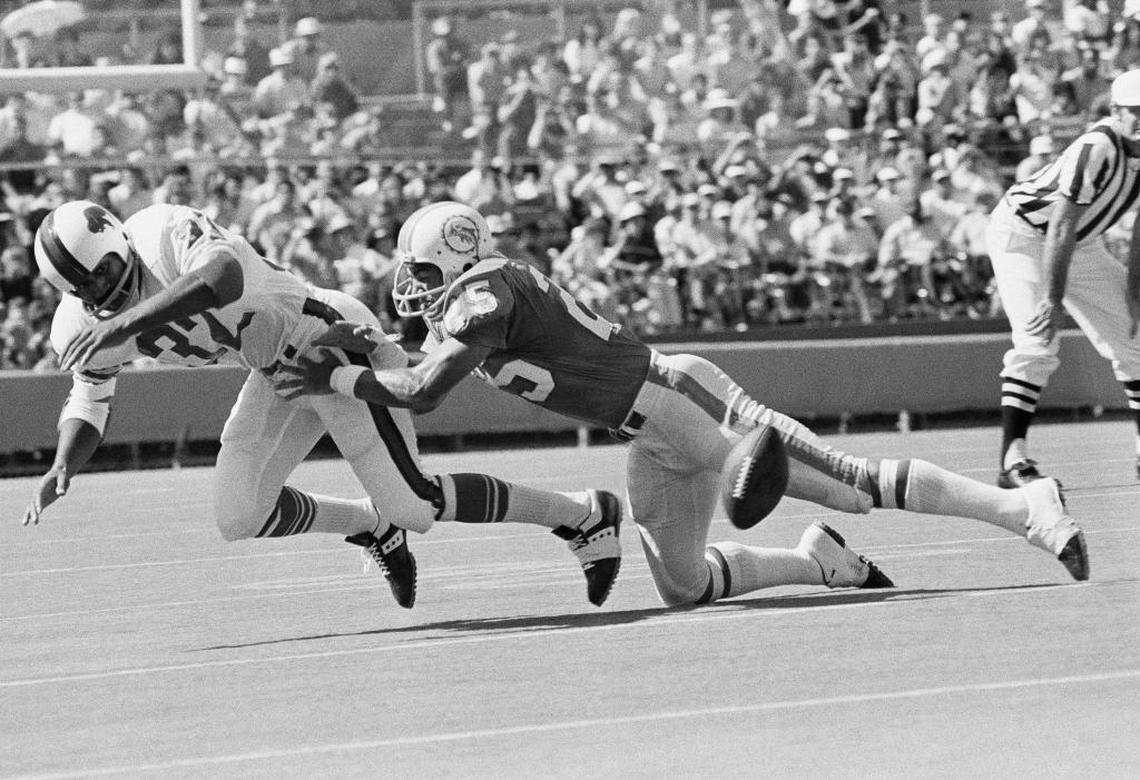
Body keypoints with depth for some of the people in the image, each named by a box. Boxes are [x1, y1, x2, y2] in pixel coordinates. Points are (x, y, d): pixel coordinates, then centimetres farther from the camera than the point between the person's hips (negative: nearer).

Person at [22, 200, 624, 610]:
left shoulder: (166, 236, -27)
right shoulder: (84, 328, -4)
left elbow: (226, 276, -49)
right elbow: (89, 406, 12)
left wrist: (129, 322, -48)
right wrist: (61, 468, -7)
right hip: (279, 374, 8)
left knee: (410, 505, -10)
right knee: (239, 518, -1)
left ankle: (583, 515, 6)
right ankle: (373, 529, 25)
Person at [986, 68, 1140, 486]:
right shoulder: (1097, 149, -31)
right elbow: (1062, 227, -33)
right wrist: (1054, 300, -34)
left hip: (1082, 246, 8)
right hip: (1022, 235, -8)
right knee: (1037, 342, -22)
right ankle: (1013, 458, -23)